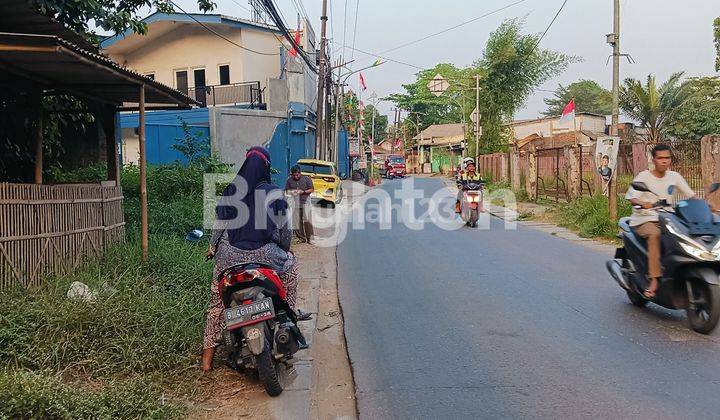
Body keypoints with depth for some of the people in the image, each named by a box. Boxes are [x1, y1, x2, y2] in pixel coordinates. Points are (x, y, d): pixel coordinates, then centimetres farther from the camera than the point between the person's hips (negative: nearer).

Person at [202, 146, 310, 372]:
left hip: (230, 255, 2)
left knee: (217, 303, 17)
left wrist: (212, 248, 21)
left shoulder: (230, 191, 2)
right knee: (291, 263, 30)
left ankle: (208, 354, 19)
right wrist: (285, 248, 20)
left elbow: (219, 225, 5)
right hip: (263, 254, -2)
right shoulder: (274, 193, -4)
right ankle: (290, 310, 28)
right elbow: (284, 229, 1)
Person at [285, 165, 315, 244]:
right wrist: (291, 192, -7)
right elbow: (286, 190, 16)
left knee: (307, 220, -11)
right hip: (295, 204, 3)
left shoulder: (306, 179, 1)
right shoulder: (289, 180, 8)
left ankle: (309, 238, -4)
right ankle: (301, 238, 12)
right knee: (297, 222, 2)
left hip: (305, 202, -3)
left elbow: (312, 189, 3)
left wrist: (303, 192, -12)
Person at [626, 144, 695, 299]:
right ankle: (654, 280, -38)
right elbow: (631, 197, -13)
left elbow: (691, 195, 8)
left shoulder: (674, 176, 10)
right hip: (644, 220, -4)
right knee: (655, 234, -37)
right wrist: (643, 203, -35)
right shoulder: (644, 176, -3)